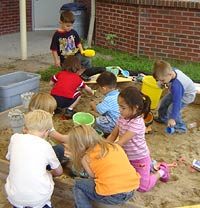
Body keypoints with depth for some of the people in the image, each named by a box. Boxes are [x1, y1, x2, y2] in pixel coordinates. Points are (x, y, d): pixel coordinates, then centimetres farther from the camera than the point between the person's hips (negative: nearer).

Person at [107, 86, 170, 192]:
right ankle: (150, 165, 32)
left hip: (139, 159, -7)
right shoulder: (122, 118, -10)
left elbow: (120, 142, -34)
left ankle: (161, 171, 26)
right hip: (127, 157, 7)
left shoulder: (137, 123, -34)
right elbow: (112, 136, -3)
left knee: (142, 187, 4)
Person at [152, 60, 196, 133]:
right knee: (164, 101, 16)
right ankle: (162, 118, 40)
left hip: (187, 95, -9)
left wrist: (172, 118, -34)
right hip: (178, 92, 9)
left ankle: (180, 128, 4)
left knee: (171, 109, -16)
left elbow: (176, 102, -39)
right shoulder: (171, 70, -25)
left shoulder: (176, 86, -44)